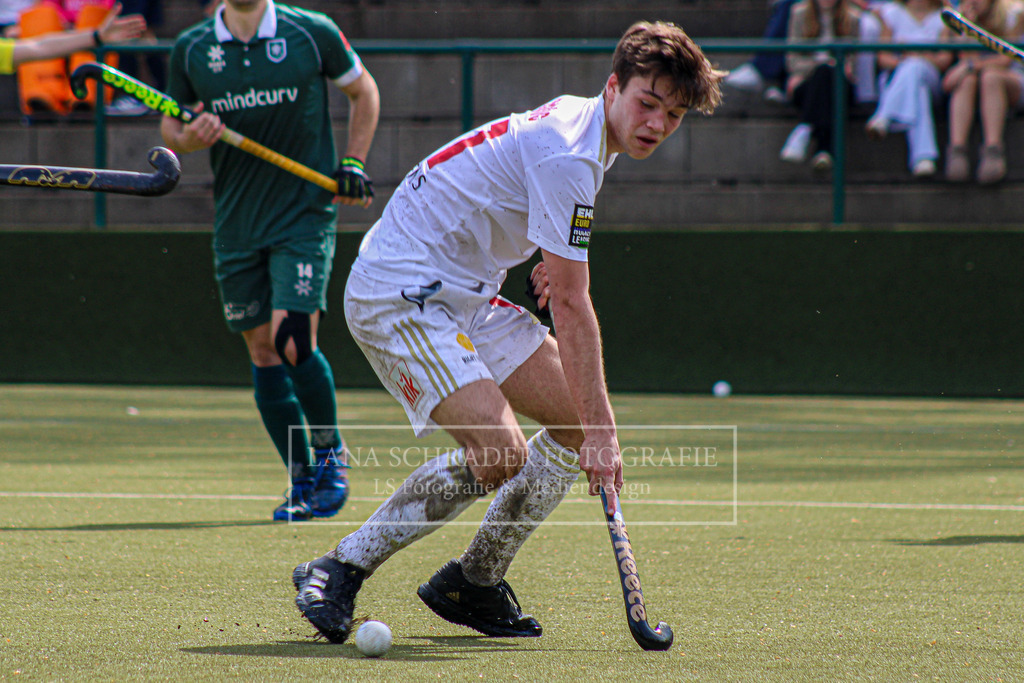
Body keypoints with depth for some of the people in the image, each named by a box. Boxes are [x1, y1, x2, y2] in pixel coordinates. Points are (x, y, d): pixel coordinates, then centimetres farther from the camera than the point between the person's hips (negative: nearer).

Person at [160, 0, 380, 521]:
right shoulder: (190, 49, 2)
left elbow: (363, 91, 12)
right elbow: (170, 126, 14)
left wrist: (352, 163, 2)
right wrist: (188, 138, -10)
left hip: (305, 211, -3)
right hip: (236, 221, 3)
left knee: (293, 339, -16)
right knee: (262, 352, 4)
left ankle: (331, 455, 6)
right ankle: (302, 481, 15)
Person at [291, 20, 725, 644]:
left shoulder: (576, 122, 9)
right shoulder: (567, 157, -23)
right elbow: (571, 307, -24)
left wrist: (559, 260, 12)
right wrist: (602, 432, -24)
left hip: (466, 292, 10)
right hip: (399, 292, -10)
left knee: (578, 420, 5)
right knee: (500, 454, -24)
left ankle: (476, 582, 14)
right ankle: (339, 572, -11)